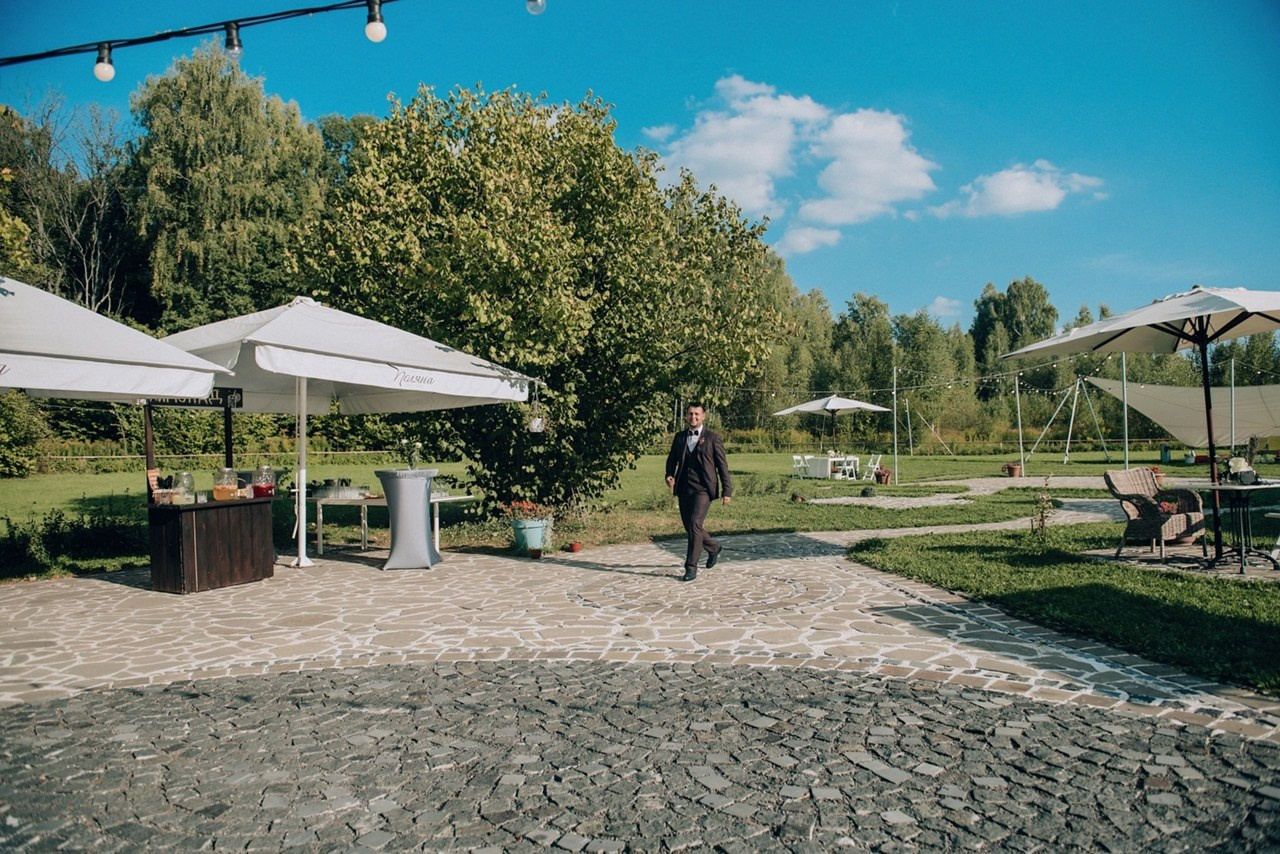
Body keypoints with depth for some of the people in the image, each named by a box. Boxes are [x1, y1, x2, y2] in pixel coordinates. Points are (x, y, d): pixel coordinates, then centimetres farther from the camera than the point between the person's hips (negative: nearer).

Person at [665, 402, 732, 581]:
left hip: (703, 488, -5)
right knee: (689, 526, 12)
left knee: (695, 523, -17)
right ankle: (713, 548, 39)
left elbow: (722, 465, 1)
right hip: (684, 488, 5)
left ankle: (691, 567, -10)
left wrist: (727, 490, -2)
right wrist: (669, 475, -4)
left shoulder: (712, 438, -1)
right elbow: (672, 459, 18)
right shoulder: (679, 437, 12)